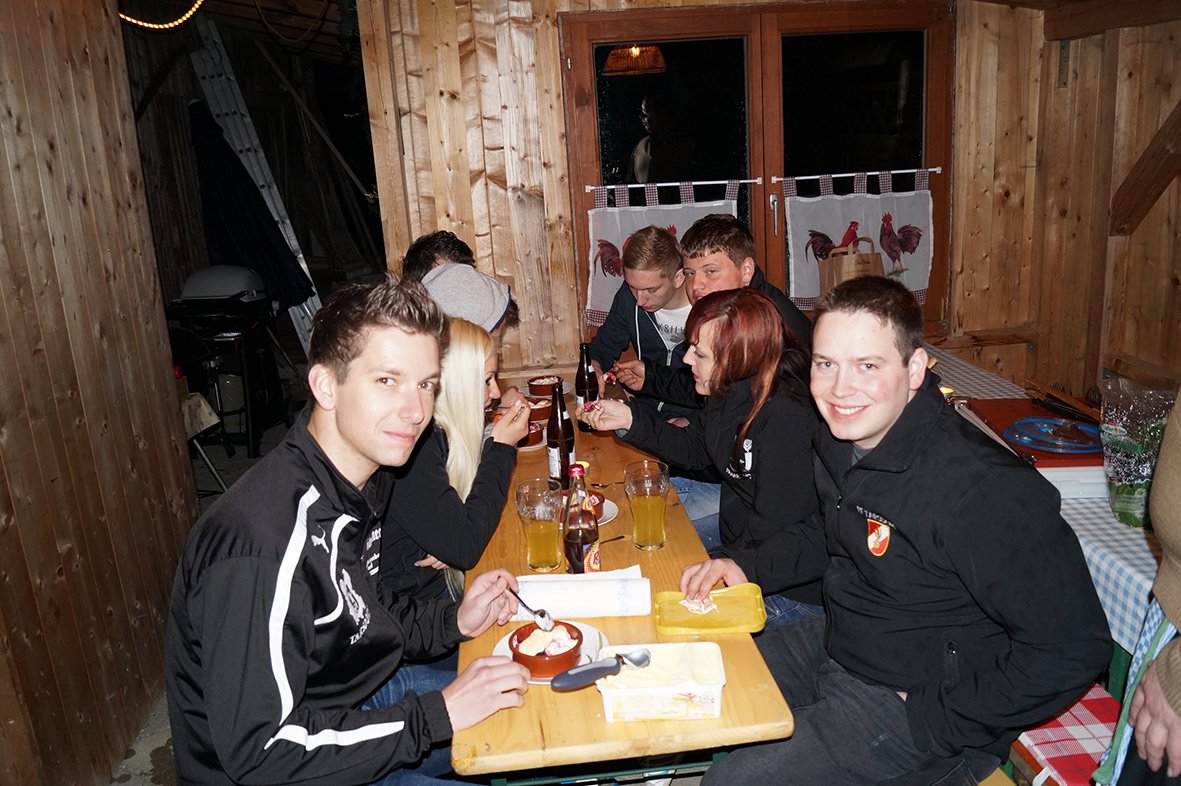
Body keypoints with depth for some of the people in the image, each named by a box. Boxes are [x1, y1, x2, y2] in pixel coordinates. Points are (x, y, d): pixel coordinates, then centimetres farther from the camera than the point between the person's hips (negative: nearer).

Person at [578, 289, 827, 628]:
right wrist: (629, 419, 7)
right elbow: (694, 447, 17)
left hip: (793, 592, -9)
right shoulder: (734, 392, -1)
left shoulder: (787, 421, -30)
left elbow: (807, 537, -31)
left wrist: (745, 565, -49)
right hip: (738, 553, 9)